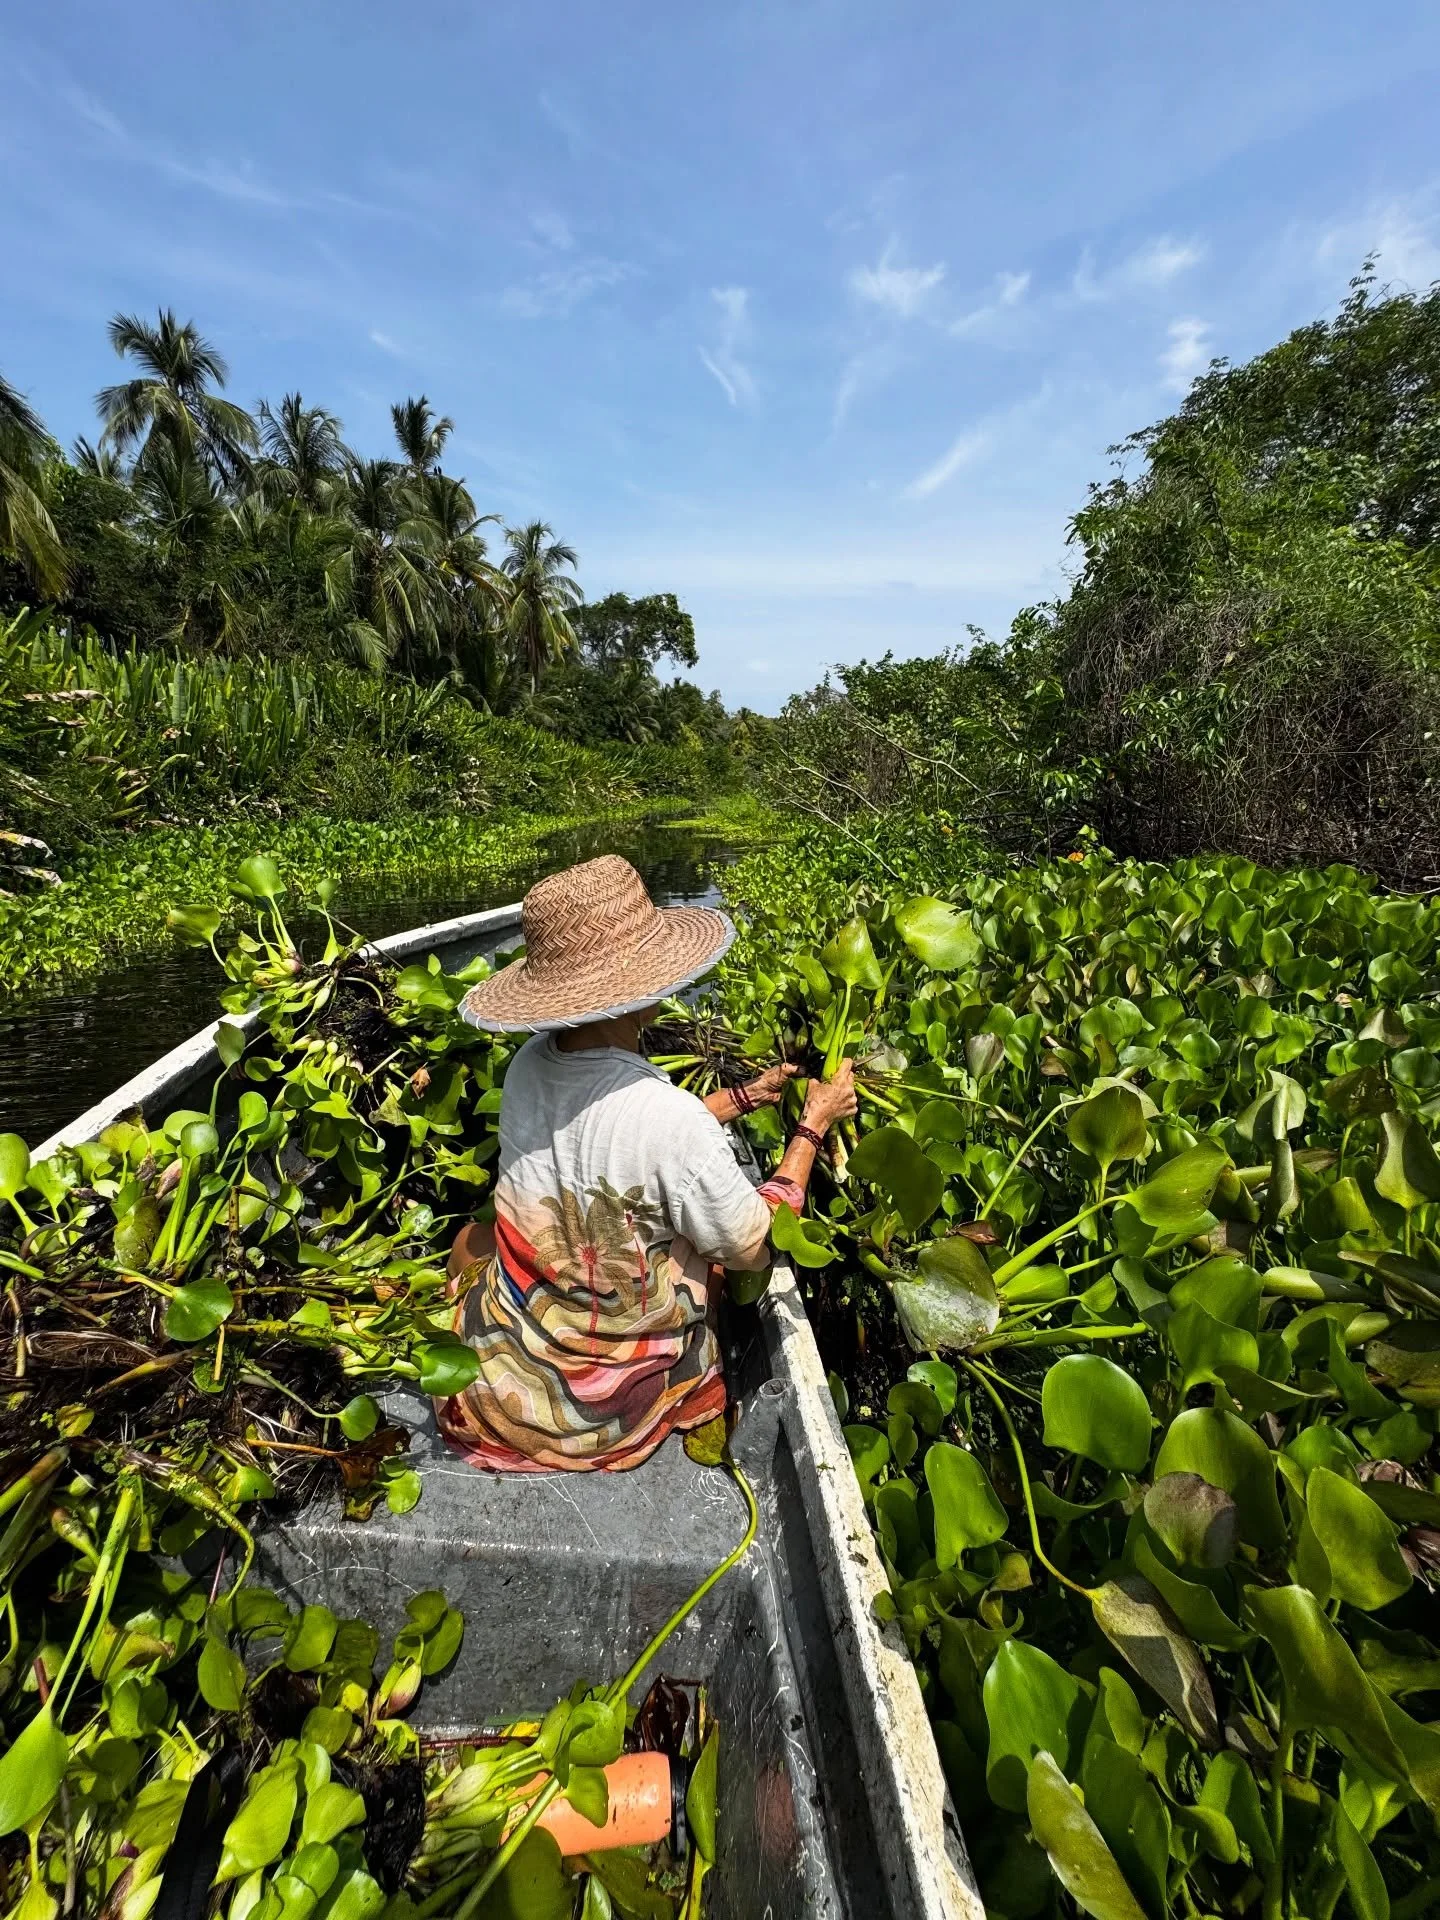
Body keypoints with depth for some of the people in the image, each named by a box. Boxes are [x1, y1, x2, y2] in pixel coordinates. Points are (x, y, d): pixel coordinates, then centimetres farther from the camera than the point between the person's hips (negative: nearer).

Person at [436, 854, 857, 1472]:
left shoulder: (530, 1061, -16)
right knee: (714, 1250, 24)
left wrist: (748, 1094, 7)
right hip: (609, 1393, -4)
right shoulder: (675, 1119, -36)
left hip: (504, 1359, 4)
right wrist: (813, 1124, -9)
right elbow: (755, 1246, -18)